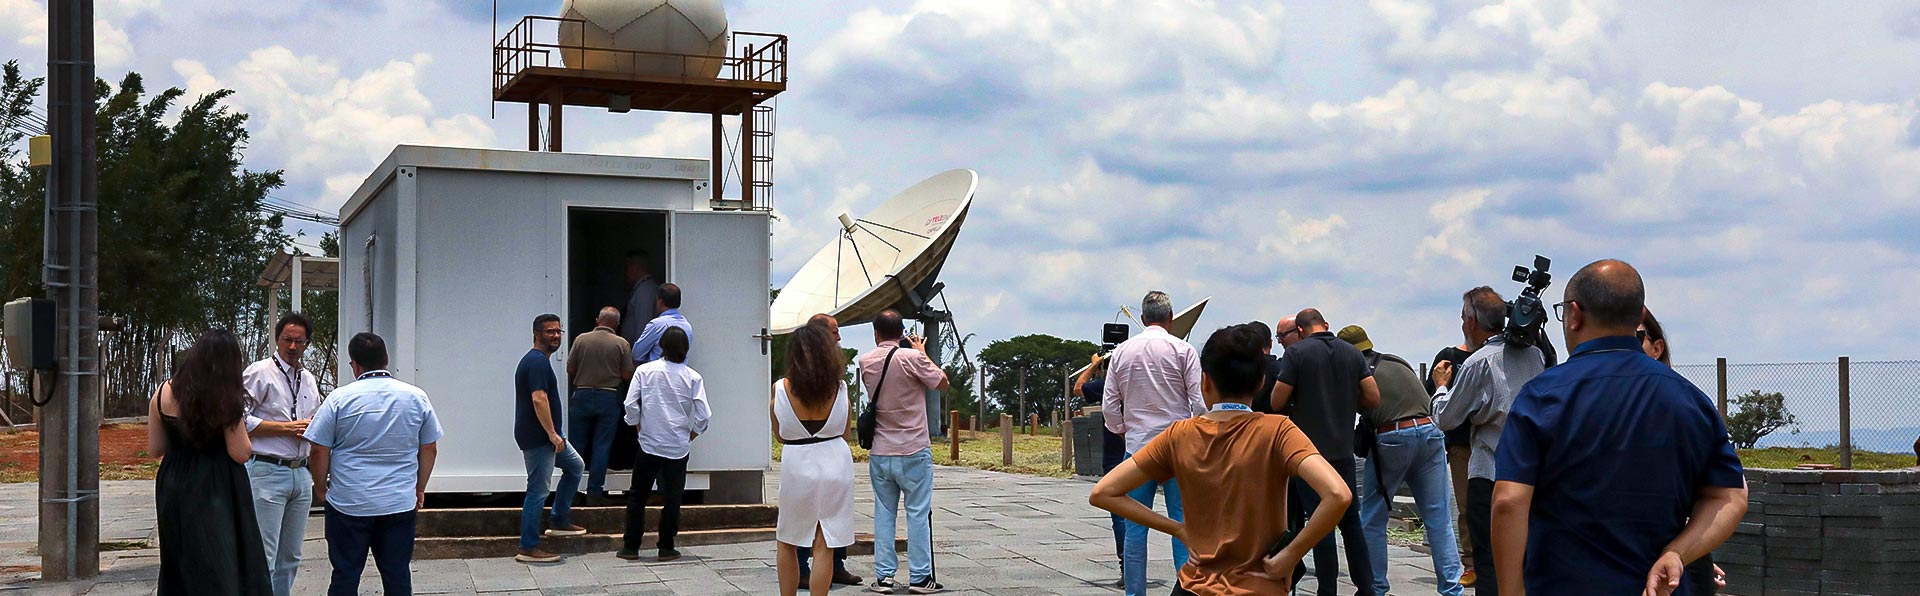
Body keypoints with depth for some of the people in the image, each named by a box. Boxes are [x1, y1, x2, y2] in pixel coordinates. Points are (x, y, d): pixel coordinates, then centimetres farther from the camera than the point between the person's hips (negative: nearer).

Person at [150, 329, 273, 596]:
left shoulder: (164, 393, 1)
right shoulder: (226, 399, -13)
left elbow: (155, 449, 5)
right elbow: (240, 453, -13)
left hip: (172, 487, 5)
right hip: (215, 491, -5)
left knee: (179, 568, 16)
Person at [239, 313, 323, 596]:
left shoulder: (309, 379, 16)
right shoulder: (259, 373, -5)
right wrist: (287, 427, -14)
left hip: (301, 474, 7)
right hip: (267, 472, -7)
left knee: (290, 557, 12)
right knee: (263, 557, -9)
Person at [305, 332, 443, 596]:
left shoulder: (339, 398, -7)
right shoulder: (417, 397, 1)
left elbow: (320, 451, -4)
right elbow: (430, 449, 7)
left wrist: (320, 488, 11)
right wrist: (420, 490, 18)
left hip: (348, 505, -2)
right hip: (400, 504, 2)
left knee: (345, 575, 7)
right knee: (397, 575, 8)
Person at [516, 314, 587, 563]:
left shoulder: (534, 360, 16)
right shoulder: (538, 361, -17)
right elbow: (539, 399, -27)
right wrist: (553, 434, -25)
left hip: (546, 436, 11)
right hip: (538, 438, -11)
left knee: (575, 466, 23)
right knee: (538, 491, -6)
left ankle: (560, 521, 27)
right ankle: (528, 548, -1)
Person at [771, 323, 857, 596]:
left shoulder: (780, 389, -8)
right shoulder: (840, 390, -5)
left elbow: (780, 435, 3)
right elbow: (844, 435, 5)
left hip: (796, 466, -1)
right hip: (836, 463, 1)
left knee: (787, 543, 18)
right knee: (823, 548, 4)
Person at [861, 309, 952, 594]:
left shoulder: (866, 361, 2)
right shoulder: (911, 358, -13)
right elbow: (942, 383, -1)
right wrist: (923, 353, 11)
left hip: (880, 453, 4)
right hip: (913, 452, -4)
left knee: (884, 514, 9)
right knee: (918, 514, 3)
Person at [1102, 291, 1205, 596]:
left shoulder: (1121, 351, 4)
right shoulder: (1182, 350, -5)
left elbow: (1109, 407, 5)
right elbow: (1200, 402, -8)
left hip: (1137, 447, 2)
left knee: (1135, 527, 6)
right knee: (1183, 525, 1)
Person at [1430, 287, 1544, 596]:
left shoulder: (1478, 363, -12)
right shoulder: (1535, 354, 7)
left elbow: (1445, 419, -4)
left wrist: (1441, 385, 14)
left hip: (1491, 473, -6)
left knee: (1489, 561, -2)